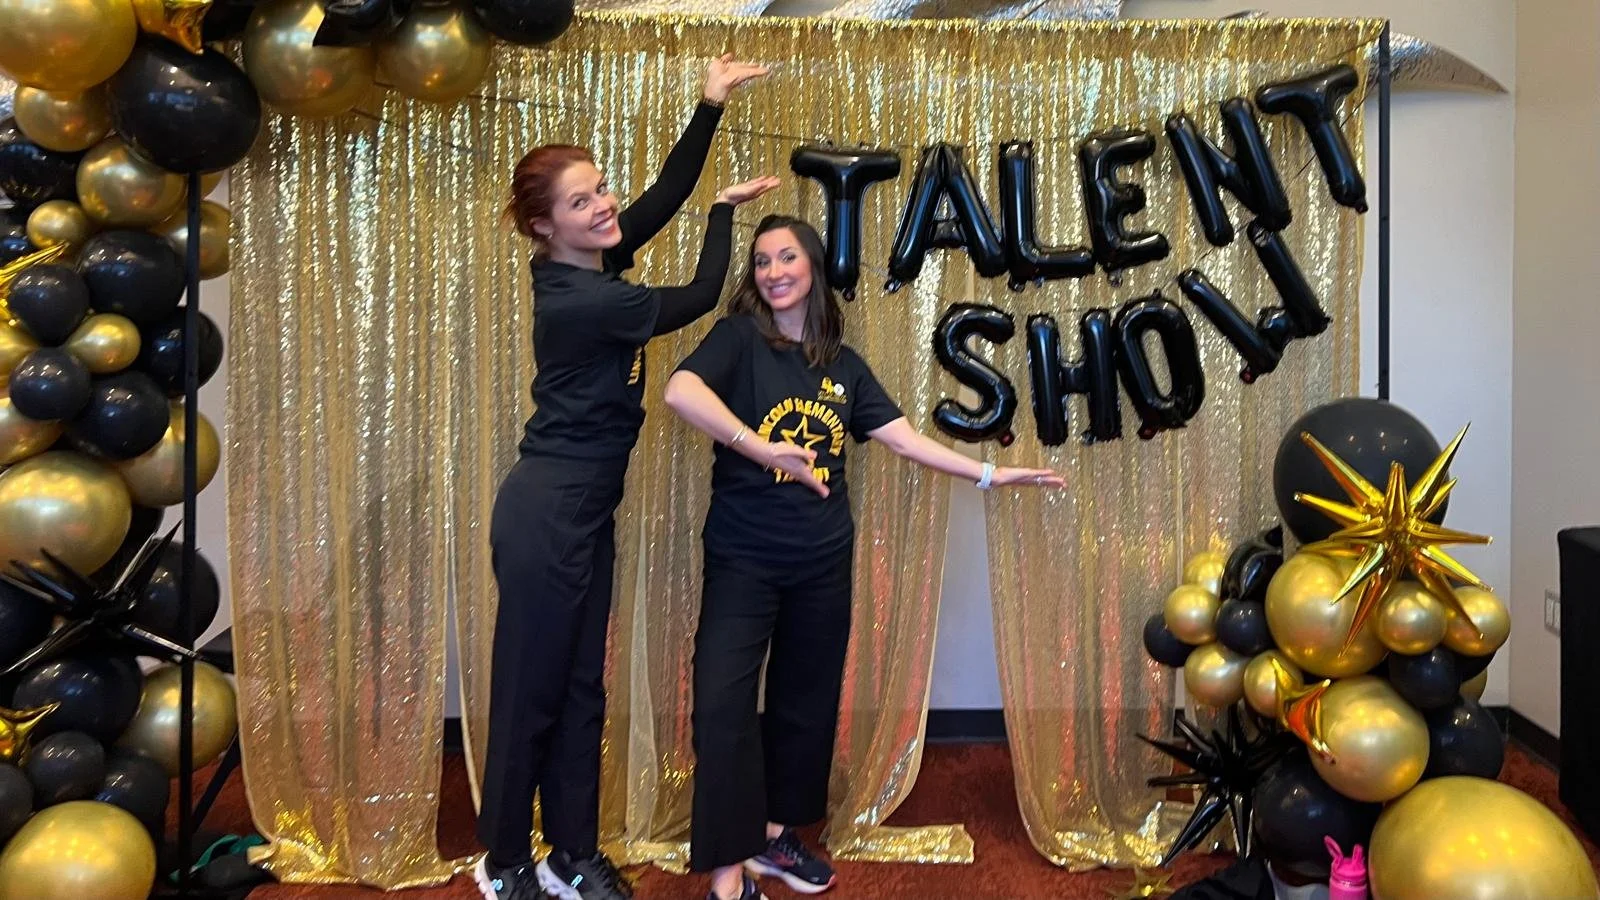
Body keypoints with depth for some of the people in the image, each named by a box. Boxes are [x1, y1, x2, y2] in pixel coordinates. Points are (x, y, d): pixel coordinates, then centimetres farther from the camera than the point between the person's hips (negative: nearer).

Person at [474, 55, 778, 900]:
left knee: (580, 688, 14)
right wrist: (725, 211, 5)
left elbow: (663, 194, 7)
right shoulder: (580, 301, -21)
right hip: (545, 512, -9)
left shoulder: (588, 267, 4)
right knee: (530, 691, 4)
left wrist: (711, 106, 5)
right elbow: (699, 297, -9)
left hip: (586, 509, 9)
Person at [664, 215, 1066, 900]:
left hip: (823, 561, 5)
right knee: (723, 703, -11)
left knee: (805, 700, 13)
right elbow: (680, 390, -26)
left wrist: (990, 474, 5)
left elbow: (904, 438, 8)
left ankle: (774, 836, 32)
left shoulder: (843, 365, 9)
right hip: (742, 558, -5)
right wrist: (758, 446, -37)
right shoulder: (739, 338, -6)